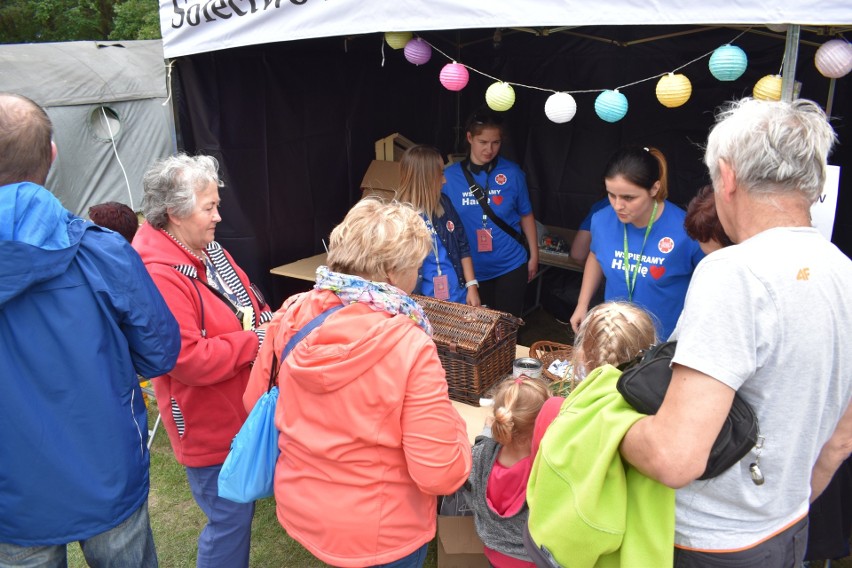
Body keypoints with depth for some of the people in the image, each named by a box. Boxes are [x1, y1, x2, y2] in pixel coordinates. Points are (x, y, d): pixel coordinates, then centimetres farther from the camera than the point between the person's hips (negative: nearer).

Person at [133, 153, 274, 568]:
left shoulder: (206, 249, 3)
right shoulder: (159, 276, -26)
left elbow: (243, 302, 15)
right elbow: (187, 359, -30)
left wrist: (269, 321, -4)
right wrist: (256, 341, -22)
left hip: (241, 410, 9)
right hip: (210, 427, -9)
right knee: (230, 521, 8)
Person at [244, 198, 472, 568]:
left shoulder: (291, 316, -14)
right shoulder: (409, 348, -29)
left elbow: (256, 402, 2)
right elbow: (441, 474, -26)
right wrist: (454, 426, -6)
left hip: (298, 508, 5)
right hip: (378, 531, -4)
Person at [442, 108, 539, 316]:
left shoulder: (512, 173, -6)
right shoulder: (449, 176, -6)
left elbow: (526, 215, 4)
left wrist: (534, 255, 6)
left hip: (511, 265, 0)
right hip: (471, 268, 1)